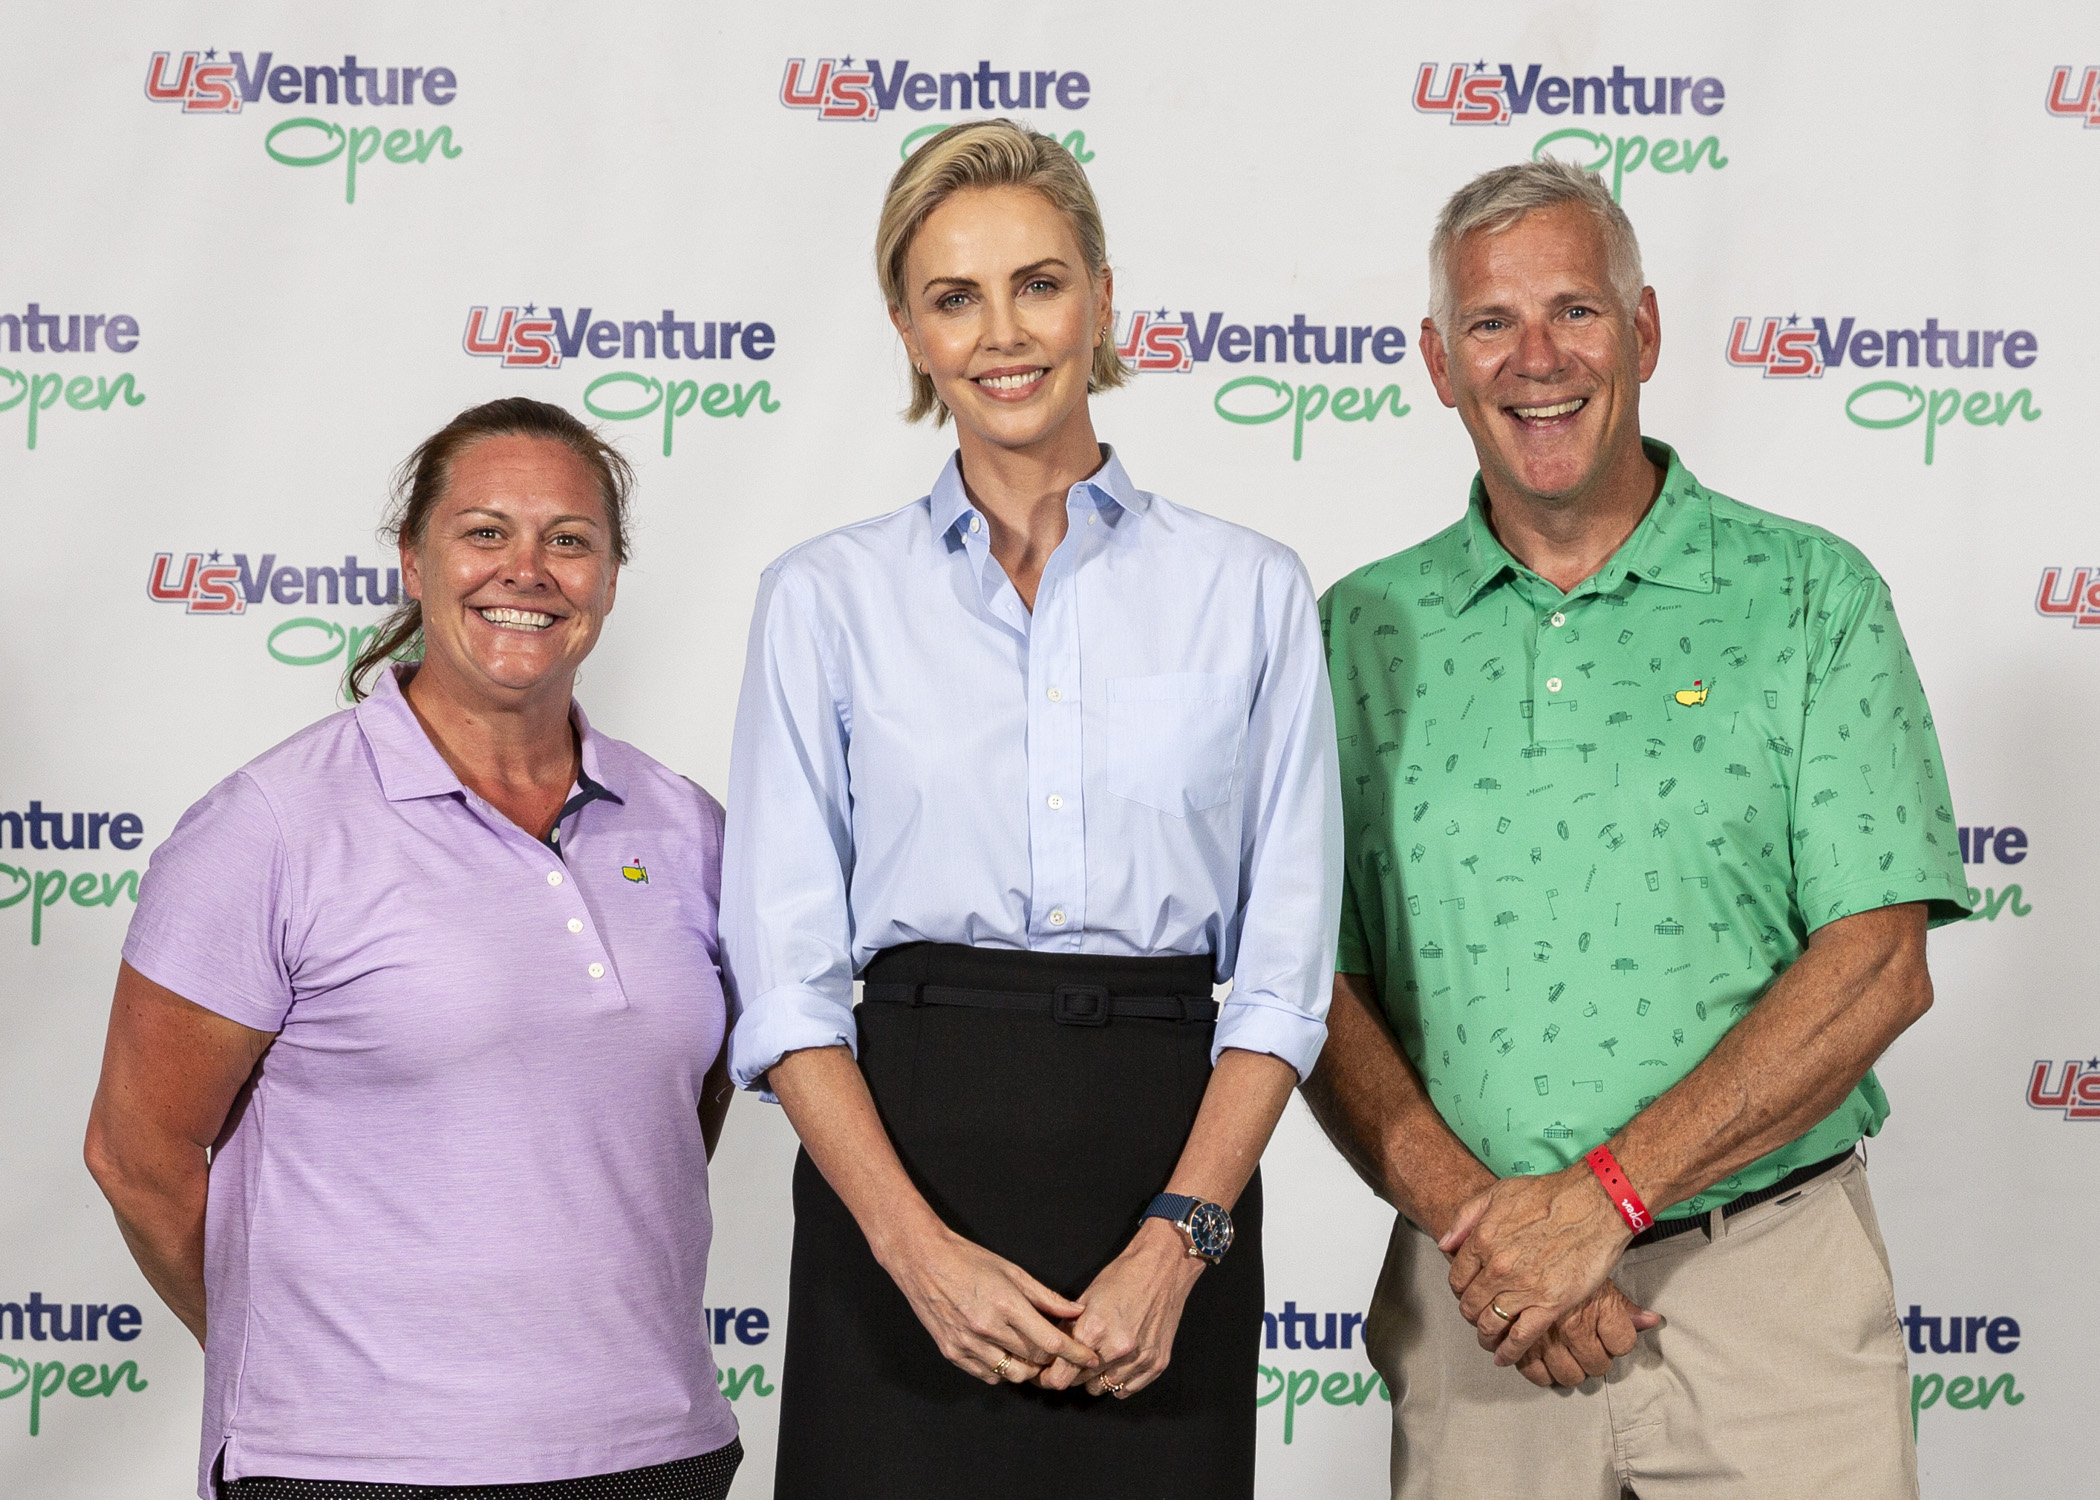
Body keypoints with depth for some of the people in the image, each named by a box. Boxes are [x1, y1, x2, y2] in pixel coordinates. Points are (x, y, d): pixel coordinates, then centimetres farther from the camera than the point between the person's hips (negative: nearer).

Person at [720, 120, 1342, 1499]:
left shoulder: (1249, 592, 6)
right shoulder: (828, 597, 5)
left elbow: (1286, 970, 2)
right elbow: (786, 976, 0)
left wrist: (1178, 1241, -10)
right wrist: (918, 1244, -13)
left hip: (1167, 1172, 1)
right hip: (901, 1164, 0)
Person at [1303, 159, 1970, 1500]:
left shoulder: (1810, 598, 0)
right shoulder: (1365, 632, 6)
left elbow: (1879, 966, -7)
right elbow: (1317, 986, 2)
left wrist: (1607, 1190, -14)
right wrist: (1469, 1213, -13)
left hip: (1771, 1292, -1)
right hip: (1474, 1301, 2)